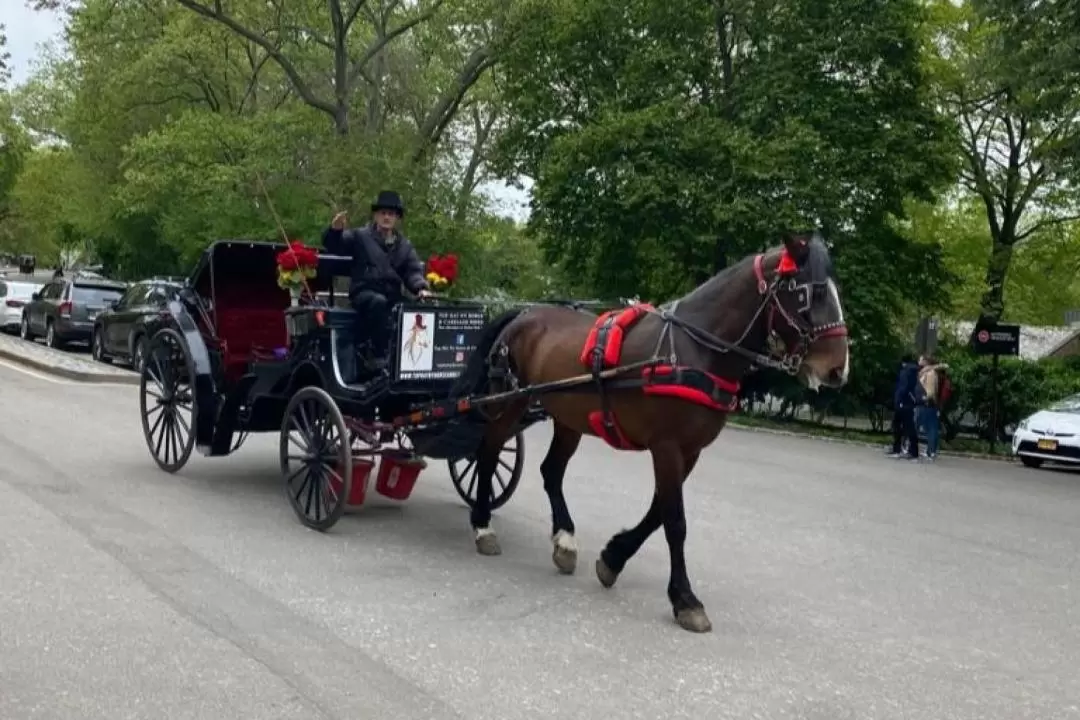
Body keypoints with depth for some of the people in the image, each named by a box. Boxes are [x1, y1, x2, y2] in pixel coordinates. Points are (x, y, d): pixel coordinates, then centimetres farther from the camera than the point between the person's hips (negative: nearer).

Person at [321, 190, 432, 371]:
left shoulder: (405, 245, 18)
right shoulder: (360, 236, 9)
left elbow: (413, 271, 8)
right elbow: (333, 246, 2)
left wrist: (421, 288, -14)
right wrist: (335, 230, -21)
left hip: (392, 295, 4)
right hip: (364, 293, -4)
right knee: (379, 302, -37)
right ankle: (378, 355, -34)